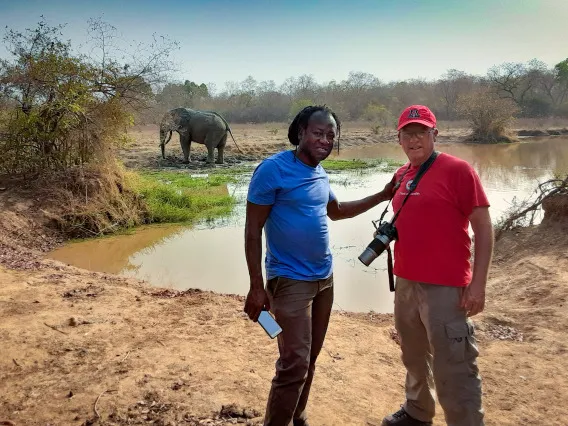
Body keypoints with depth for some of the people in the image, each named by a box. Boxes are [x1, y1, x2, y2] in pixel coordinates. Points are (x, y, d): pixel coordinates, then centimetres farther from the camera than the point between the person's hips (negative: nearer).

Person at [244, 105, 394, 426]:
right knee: (295, 364, -10)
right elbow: (253, 231, -13)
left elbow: (336, 211, 26)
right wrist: (257, 287, -17)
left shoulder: (320, 173, 8)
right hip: (291, 280, -7)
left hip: (325, 277, 8)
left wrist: (382, 196, 19)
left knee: (311, 358, 15)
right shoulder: (274, 169, -14)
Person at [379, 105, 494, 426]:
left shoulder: (457, 170, -11)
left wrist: (478, 283, -16)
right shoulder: (401, 175, 9)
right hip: (406, 282, 8)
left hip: (445, 287, -7)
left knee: (453, 369, -3)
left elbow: (483, 228, -12)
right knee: (414, 357, 23)